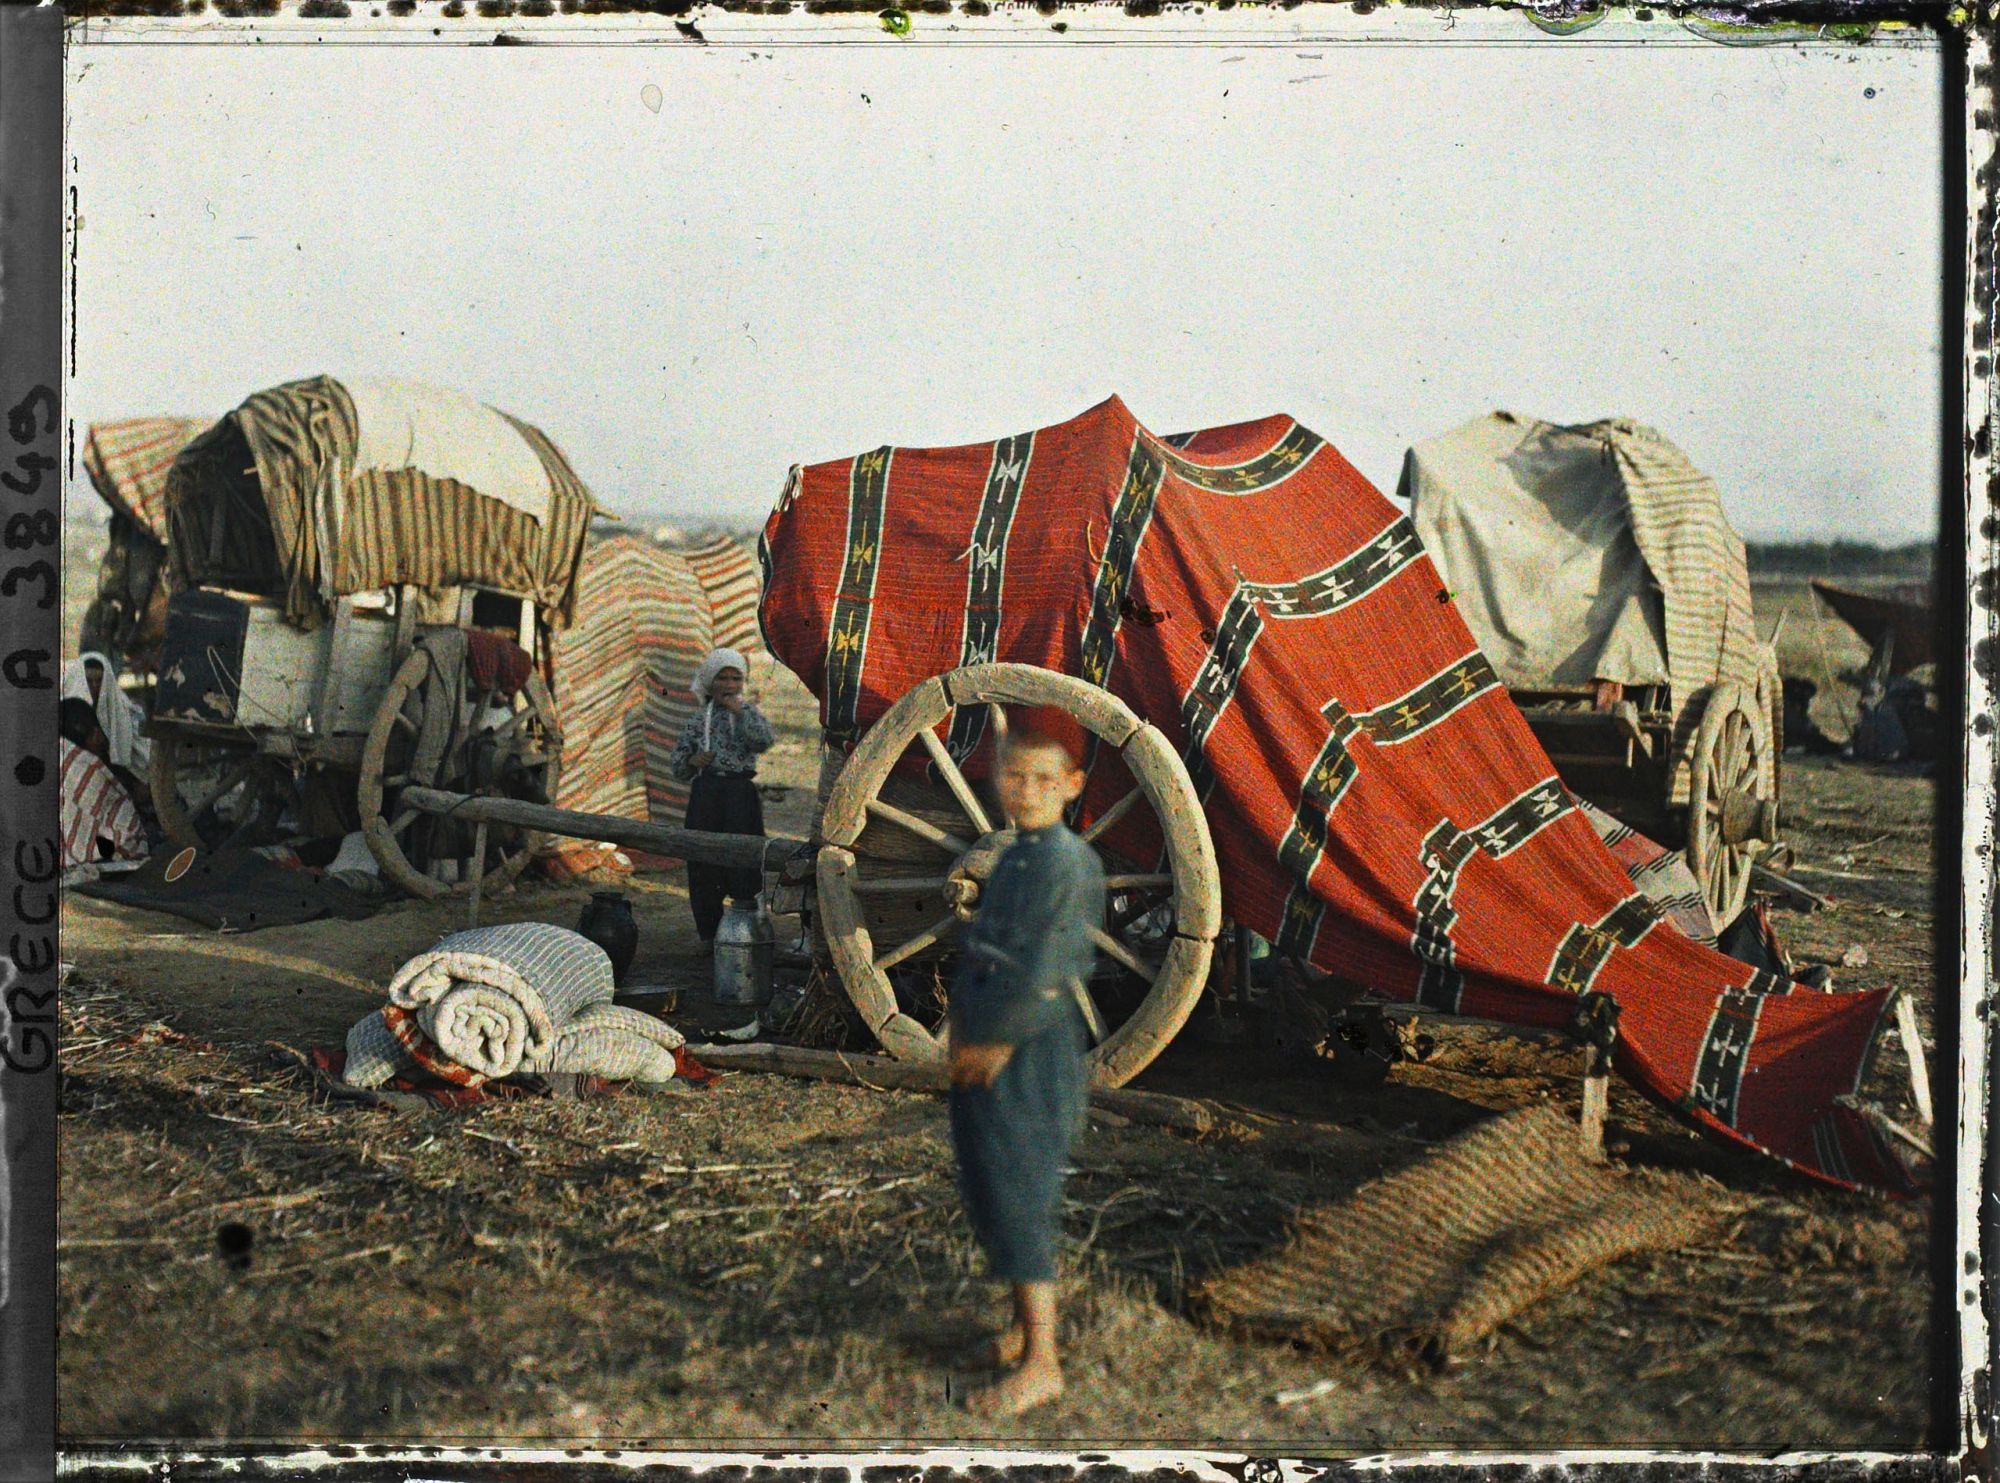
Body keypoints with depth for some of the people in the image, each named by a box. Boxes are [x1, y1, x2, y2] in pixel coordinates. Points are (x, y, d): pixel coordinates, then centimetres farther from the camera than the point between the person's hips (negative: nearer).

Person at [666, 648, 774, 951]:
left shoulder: (749, 712, 7)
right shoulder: (698, 720, 12)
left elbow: (763, 741, -14)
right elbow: (676, 766, 15)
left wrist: (740, 711, -12)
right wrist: (692, 761, -6)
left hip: (740, 792, -2)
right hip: (705, 793, 2)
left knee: (741, 858, -6)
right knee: (703, 863, 3)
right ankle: (709, 932, 13)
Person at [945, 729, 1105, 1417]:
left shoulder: (1066, 863, -17)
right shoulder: (1014, 856, 11)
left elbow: (1041, 976, -21)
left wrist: (992, 1042, -14)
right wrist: (961, 1024, 3)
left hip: (1029, 1050, -9)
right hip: (985, 1044, 9)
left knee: (1018, 1196, -5)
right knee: (990, 1188, 18)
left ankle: (1040, 1364, 4)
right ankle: (1021, 1327, 33)